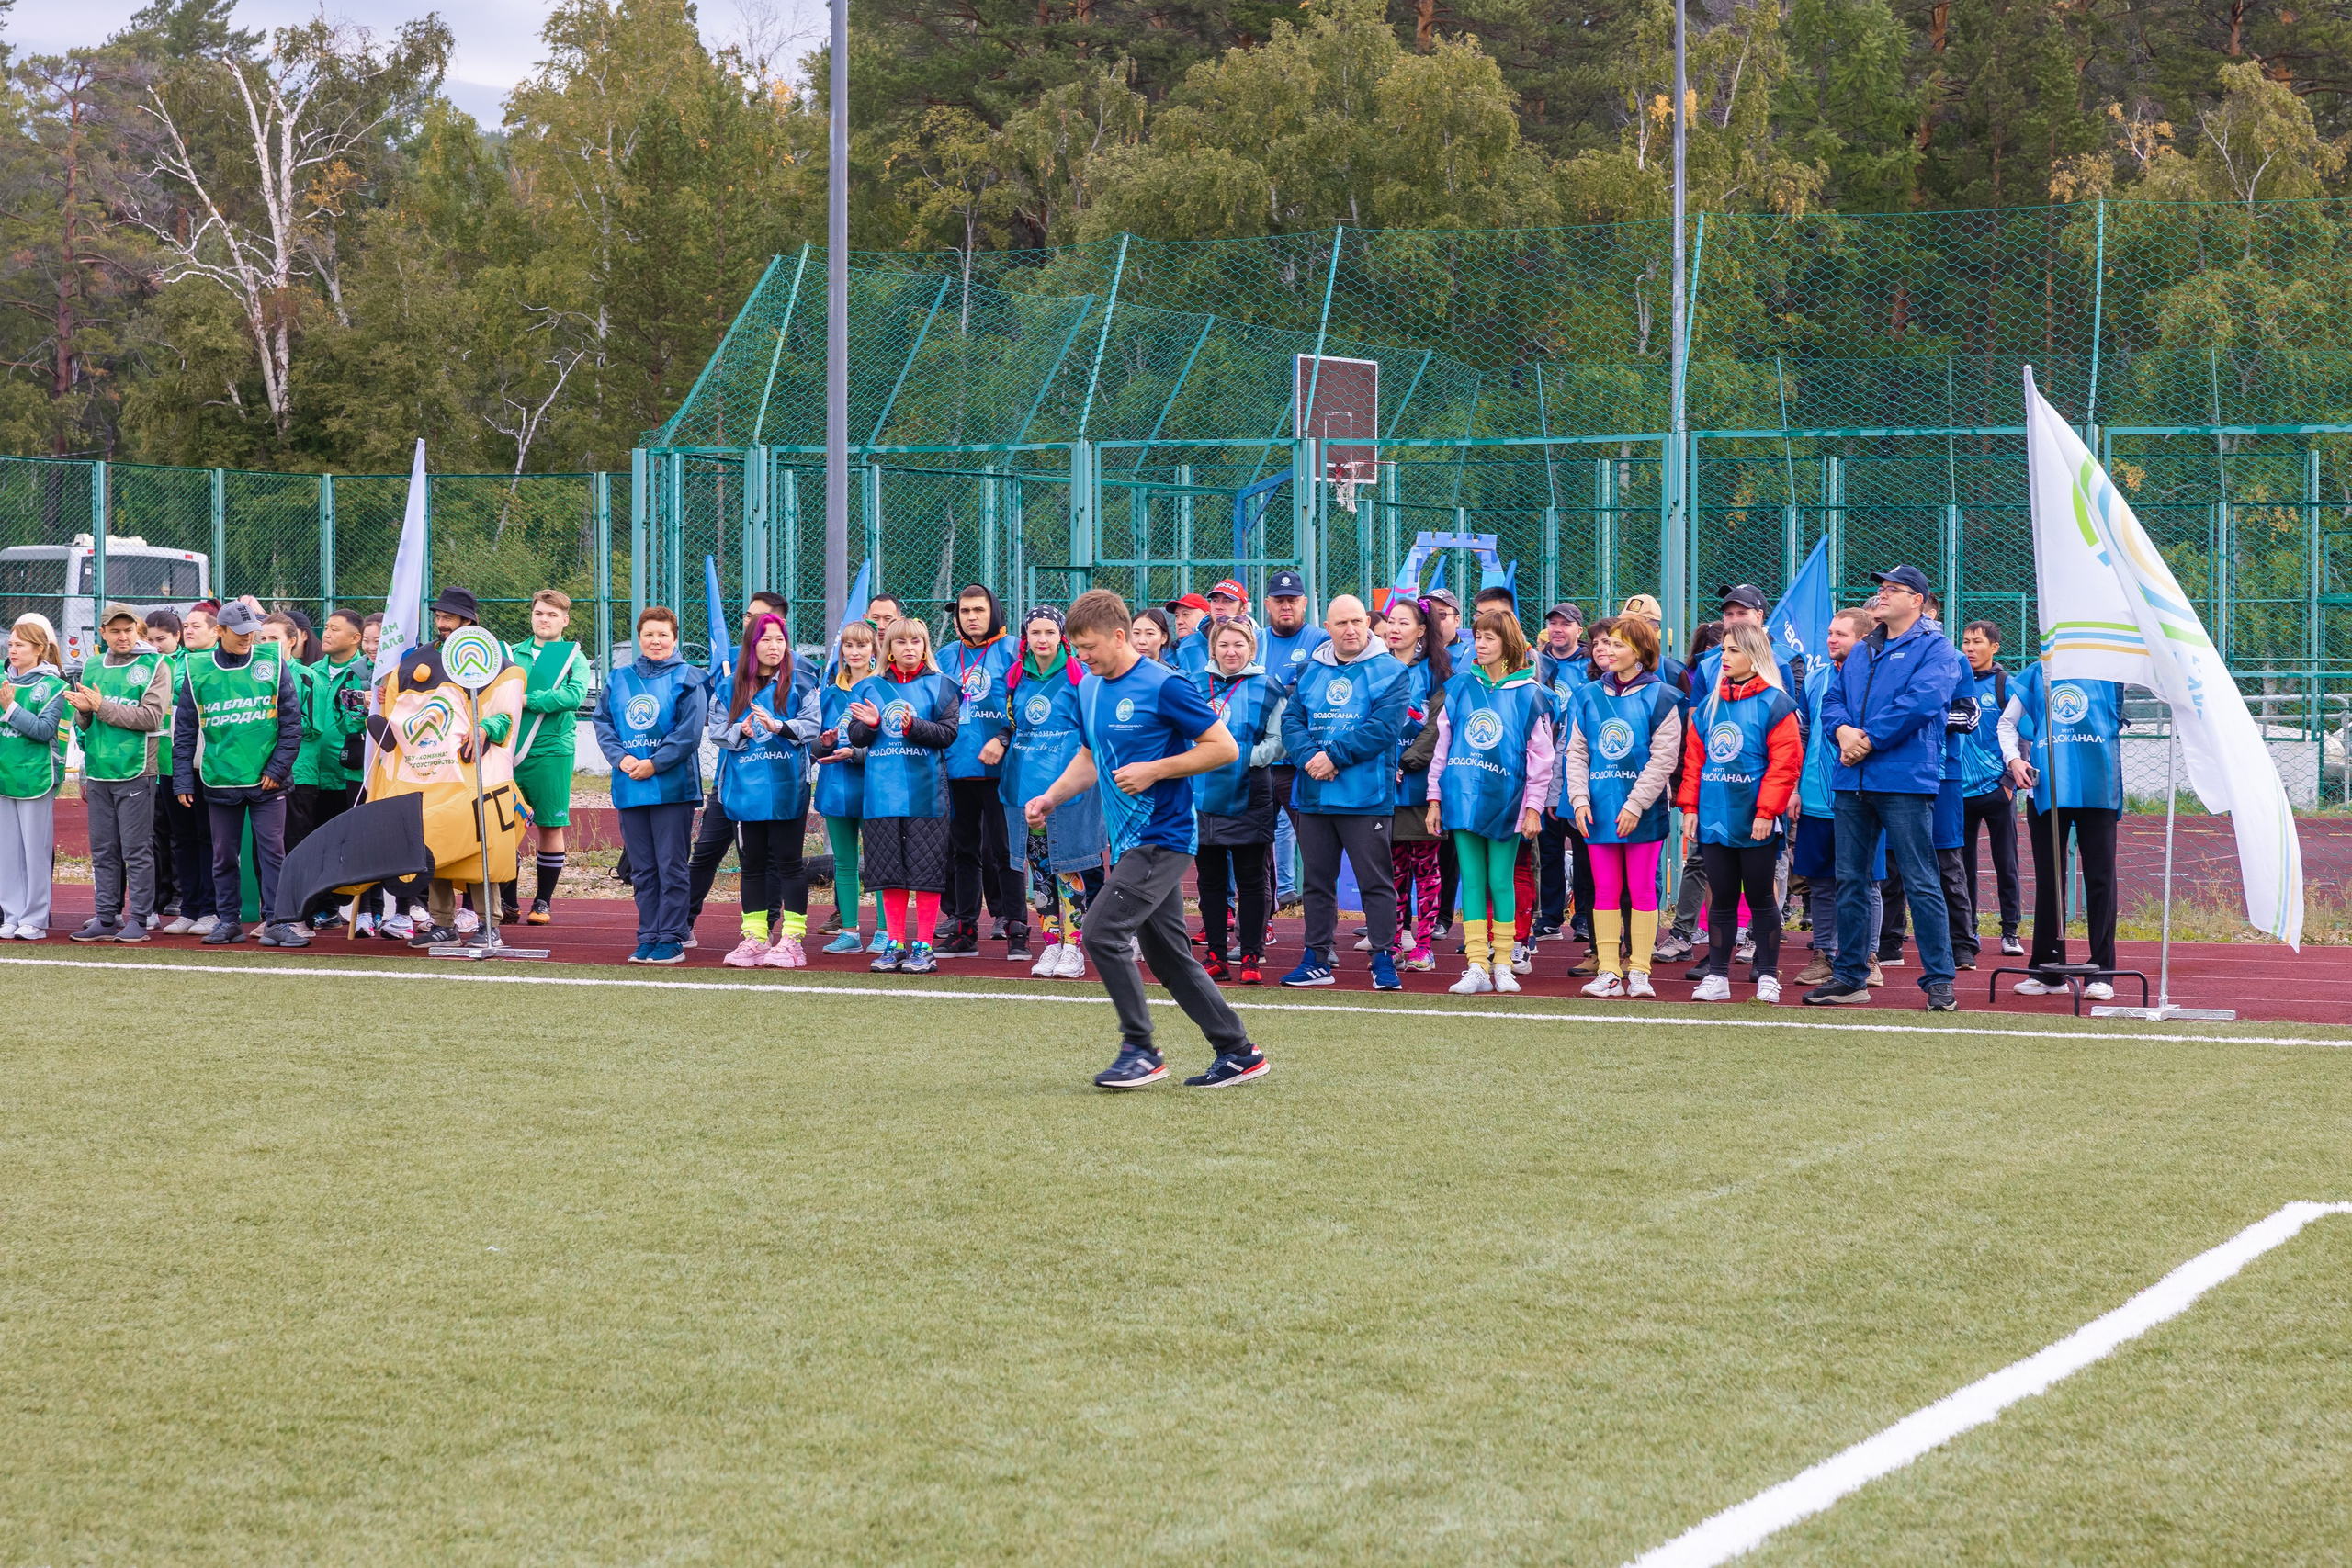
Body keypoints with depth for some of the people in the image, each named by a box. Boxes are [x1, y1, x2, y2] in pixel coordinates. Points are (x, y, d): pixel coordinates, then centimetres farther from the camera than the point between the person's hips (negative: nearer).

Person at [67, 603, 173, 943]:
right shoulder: (93, 669, 14)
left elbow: (151, 717, -12)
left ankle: (138, 919, 0)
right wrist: (83, 710, -7)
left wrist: (103, 707, -13)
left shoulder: (154, 666, -1)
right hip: (98, 773, 5)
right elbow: (82, 723, 16)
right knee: (103, 851, 8)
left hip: (135, 772, -5)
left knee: (136, 851, -4)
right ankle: (106, 918, 13)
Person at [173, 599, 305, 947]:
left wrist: (278, 767, -5)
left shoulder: (273, 664, 2)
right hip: (219, 782, 1)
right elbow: (184, 731, 7)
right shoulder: (198, 671, 4)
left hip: (266, 781, -1)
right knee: (224, 855, 7)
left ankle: (277, 920, -1)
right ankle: (227, 920, 16)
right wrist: (182, 780, 2)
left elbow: (292, 721, 2)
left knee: (272, 851, -3)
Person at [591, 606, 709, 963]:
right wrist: (620, 758, -7)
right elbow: (601, 721, 9)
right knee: (643, 869, 8)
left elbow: (689, 732, -9)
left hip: (672, 785, -4)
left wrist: (654, 764, -13)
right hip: (630, 787, 5)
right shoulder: (619, 679, 12)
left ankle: (672, 939, 1)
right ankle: (647, 938, 13)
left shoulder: (686, 679, -1)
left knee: (672, 866, -3)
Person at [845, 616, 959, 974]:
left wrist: (915, 726, -19)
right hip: (882, 790, 3)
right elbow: (855, 737, 10)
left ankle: (923, 947, 1)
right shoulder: (869, 687, 13)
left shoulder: (939, 686, 3)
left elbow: (948, 733, -5)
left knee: (925, 869, -3)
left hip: (924, 790, -3)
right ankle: (894, 945, 13)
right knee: (890, 871, 6)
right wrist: (869, 724, -11)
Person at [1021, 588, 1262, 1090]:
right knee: (1168, 955, 10)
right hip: (1130, 841, 9)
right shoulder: (1089, 689, 11)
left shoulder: (1164, 686, -13)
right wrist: (1051, 797, 10)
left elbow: (1224, 747, -12)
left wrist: (1154, 771, -18)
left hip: (1161, 836, -9)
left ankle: (1140, 1050, -7)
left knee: (1102, 932, -17)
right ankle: (1239, 1053, 17)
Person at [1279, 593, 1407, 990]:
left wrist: (1334, 755, -16)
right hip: (1313, 794, 5)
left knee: (1375, 880, -3)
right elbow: (1291, 721, 5)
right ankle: (1316, 960, 18)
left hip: (1365, 796, -5)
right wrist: (1310, 756, -14)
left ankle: (1383, 960, 1)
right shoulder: (1312, 671, 13)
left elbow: (1383, 727, -13)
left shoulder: (1389, 671, -2)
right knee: (1316, 880, 11)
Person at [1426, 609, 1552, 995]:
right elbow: (1442, 743, 10)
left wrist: (1533, 808, -3)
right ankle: (1476, 967, 1)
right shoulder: (1460, 687, 7)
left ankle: (1502, 965, 11)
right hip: (1463, 799, 2)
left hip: (1505, 801, -2)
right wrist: (1435, 798, 7)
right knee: (1472, 881, 1)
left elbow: (1540, 756, 0)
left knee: (1501, 881, 3)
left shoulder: (1529, 694, -1)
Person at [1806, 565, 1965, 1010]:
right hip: (1852, 780, 7)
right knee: (1849, 879, 9)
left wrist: (1868, 741, -14)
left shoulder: (1935, 649, -1)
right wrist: (1843, 731, -7)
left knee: (1920, 883, -6)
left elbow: (1920, 703, -15)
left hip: (1905, 781, -7)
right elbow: (1832, 700, 16)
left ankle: (1939, 980, -3)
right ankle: (1849, 977, 17)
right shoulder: (1861, 652, 21)